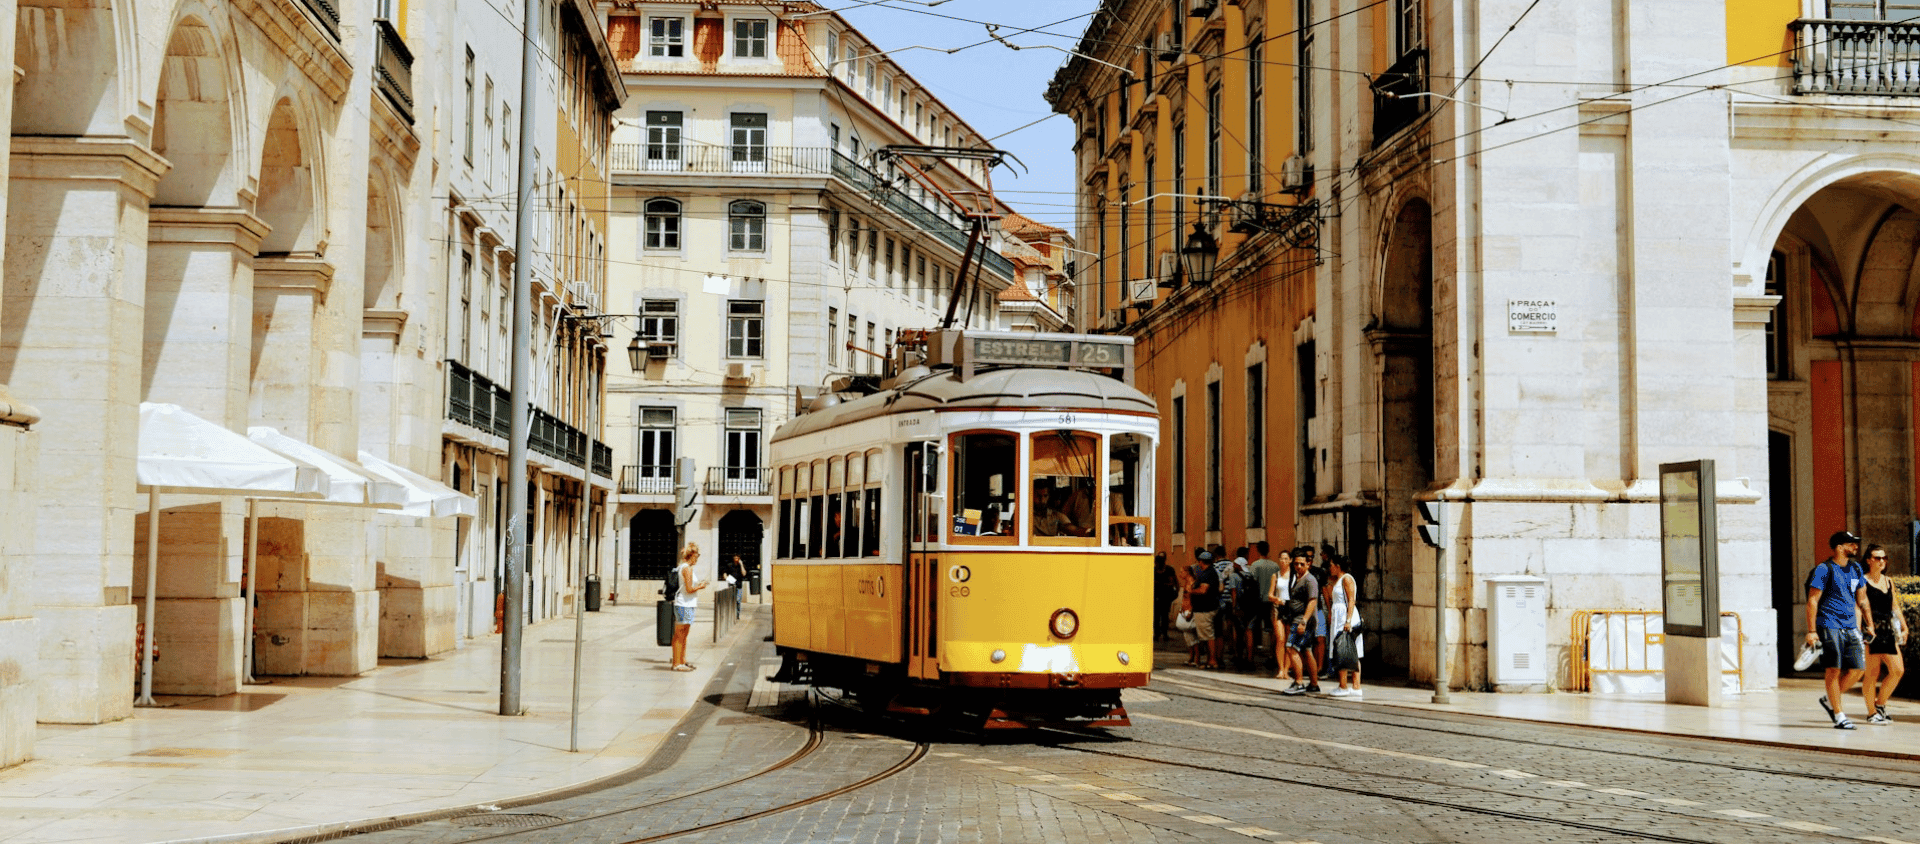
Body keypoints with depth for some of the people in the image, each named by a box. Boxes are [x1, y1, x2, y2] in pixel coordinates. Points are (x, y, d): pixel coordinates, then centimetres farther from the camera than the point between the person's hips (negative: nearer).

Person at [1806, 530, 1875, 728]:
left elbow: (1862, 599, 24)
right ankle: (1839, 716, 0)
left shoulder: (1856, 569, 14)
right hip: (1829, 626, -6)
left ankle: (1829, 699, 21)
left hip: (1850, 627, 6)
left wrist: (1870, 625, 21)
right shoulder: (1824, 569, -6)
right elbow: (1812, 601, -8)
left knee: (1857, 669, -1)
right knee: (1834, 669, -6)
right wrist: (1811, 631, -13)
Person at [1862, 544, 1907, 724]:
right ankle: (1872, 713, 5)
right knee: (1872, 674, -4)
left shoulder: (1889, 581, 17)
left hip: (1888, 631, 6)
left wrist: (1904, 627, 14)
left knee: (1898, 670, -2)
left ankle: (1880, 704, 16)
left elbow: (1895, 607, 21)